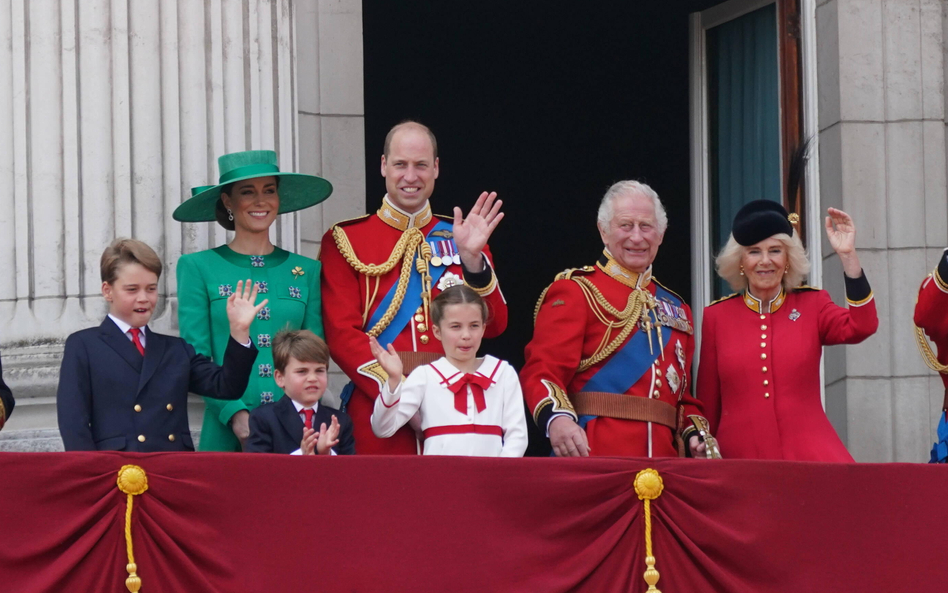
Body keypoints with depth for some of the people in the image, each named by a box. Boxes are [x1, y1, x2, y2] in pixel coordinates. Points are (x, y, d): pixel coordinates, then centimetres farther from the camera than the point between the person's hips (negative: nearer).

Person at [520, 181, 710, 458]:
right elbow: (542, 370, -10)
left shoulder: (676, 308, 20)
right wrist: (557, 418, -30)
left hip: (664, 457, 6)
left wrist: (695, 435, 4)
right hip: (593, 455, -6)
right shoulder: (574, 291, 1)